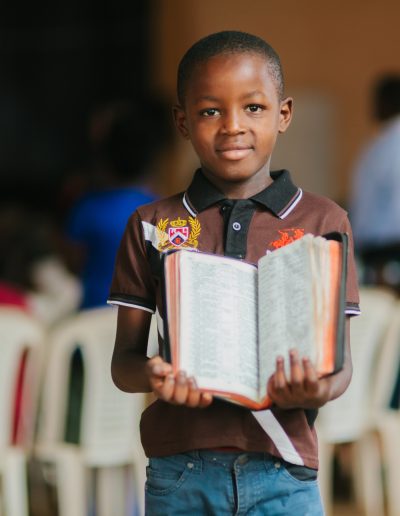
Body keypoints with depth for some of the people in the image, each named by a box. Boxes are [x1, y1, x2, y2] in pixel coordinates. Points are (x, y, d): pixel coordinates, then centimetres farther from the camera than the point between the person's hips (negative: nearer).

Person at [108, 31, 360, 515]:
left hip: (282, 474, -1)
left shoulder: (322, 222, 5)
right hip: (180, 470, 1)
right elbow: (123, 360, 9)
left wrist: (316, 389, -18)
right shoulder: (151, 226, 8)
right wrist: (151, 375, -14)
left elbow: (340, 361, 5)